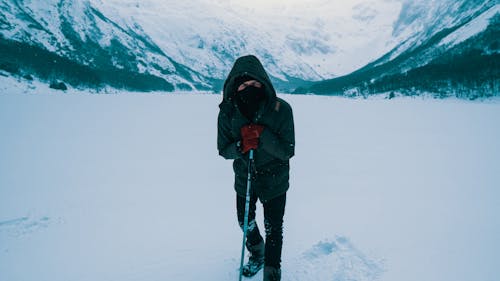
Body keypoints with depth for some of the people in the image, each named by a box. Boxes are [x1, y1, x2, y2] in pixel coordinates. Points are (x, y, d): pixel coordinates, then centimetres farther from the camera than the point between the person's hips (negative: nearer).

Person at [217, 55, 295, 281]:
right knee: (246, 222, 22)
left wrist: (263, 135, -35)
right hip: (244, 179, 3)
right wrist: (241, 145, -30)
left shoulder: (281, 109, -22)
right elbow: (224, 150, -8)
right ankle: (257, 253, 55)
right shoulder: (228, 111, -16)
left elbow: (288, 151, -20)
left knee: (273, 229, 9)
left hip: (274, 180, -3)